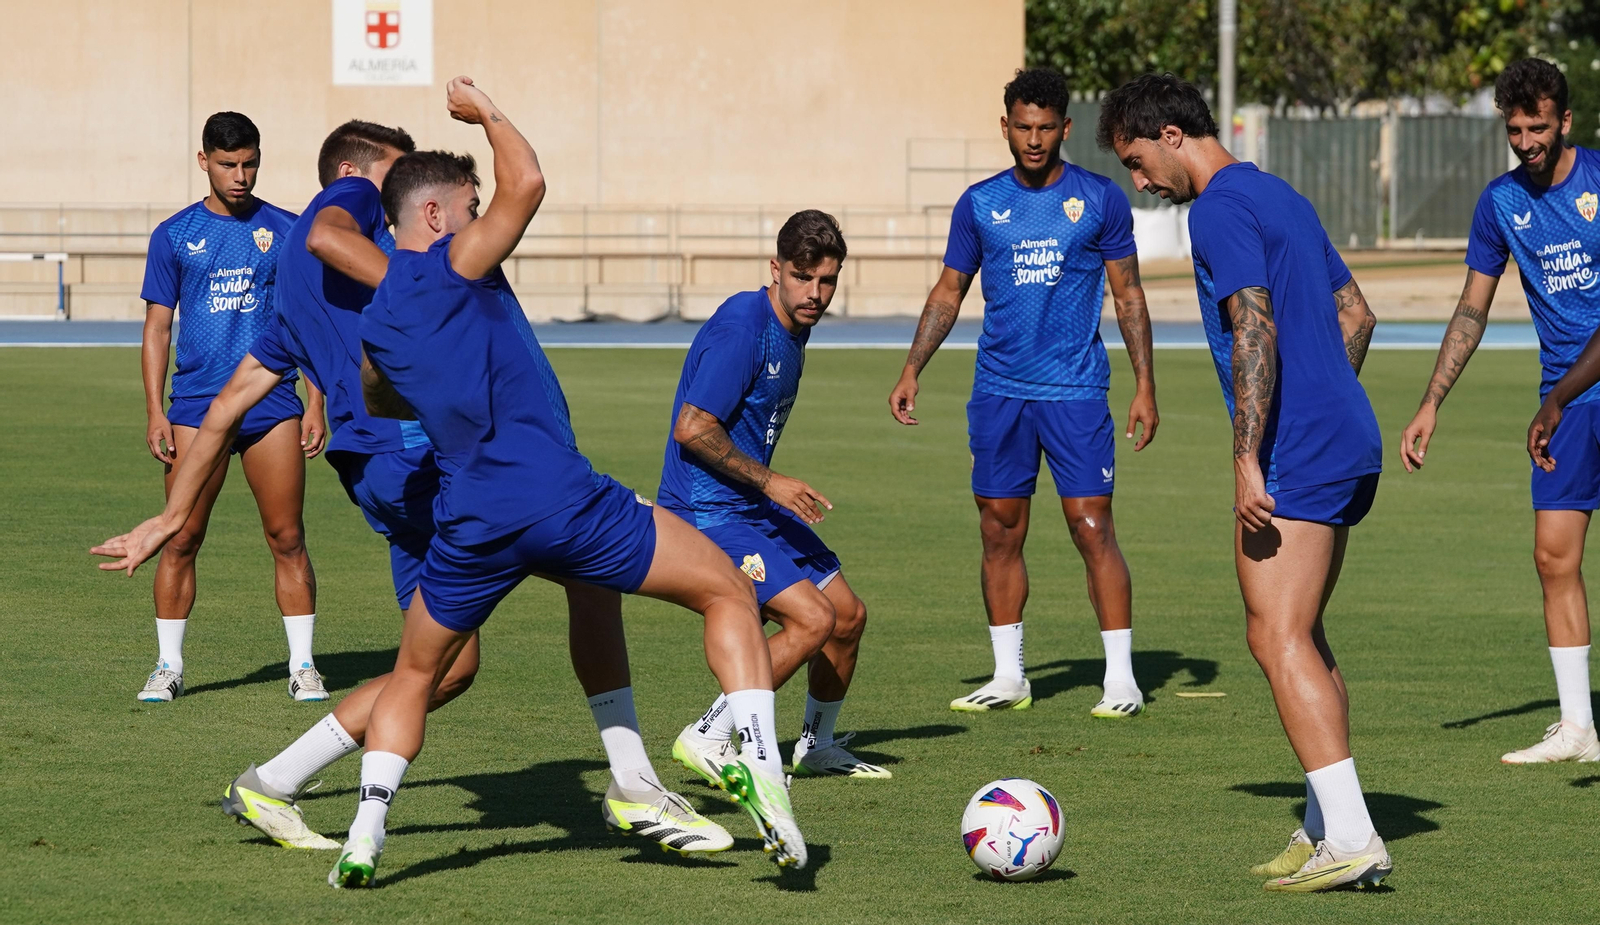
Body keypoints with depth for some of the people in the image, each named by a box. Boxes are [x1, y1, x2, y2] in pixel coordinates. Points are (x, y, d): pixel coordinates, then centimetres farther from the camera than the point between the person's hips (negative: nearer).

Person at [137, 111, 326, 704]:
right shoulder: (174, 236, 7)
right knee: (181, 539, -2)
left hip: (273, 404, 0)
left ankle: (302, 666, 5)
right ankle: (168, 665, 7)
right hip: (196, 408, 0)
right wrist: (155, 413, 0)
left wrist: (317, 405, 3)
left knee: (287, 539, -2)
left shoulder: (286, 231, 7)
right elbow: (157, 327, 8)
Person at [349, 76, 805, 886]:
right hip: (561, 500, -5)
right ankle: (758, 760, -11)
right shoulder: (454, 266, -3)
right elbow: (525, 183, -15)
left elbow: (380, 401, 38)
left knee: (414, 676, 26)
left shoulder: (373, 325, 18)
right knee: (728, 591, 7)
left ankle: (365, 835, 9)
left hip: (470, 527, 5)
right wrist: (486, 112, 2)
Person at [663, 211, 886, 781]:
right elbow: (692, 428, -23)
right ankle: (707, 739, -10)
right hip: (709, 512, -10)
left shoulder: (794, 327, 9)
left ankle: (818, 746, 32)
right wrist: (768, 482, -20)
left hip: (758, 504, 10)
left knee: (848, 615, 12)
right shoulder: (741, 327, -21)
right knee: (812, 619, -19)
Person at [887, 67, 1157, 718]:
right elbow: (949, 293, 14)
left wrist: (1144, 385, 0)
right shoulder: (979, 204, 7)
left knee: (1092, 528, -7)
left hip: (1075, 391, -3)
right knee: (1000, 534, 5)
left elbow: (1128, 295, 5)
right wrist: (911, 371, 6)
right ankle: (1008, 678, 14)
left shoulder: (1100, 200, 1)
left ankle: (1121, 680, -3)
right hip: (998, 391, 3)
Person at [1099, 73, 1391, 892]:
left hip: (1295, 457, -10)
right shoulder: (1280, 198, 19)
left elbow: (1255, 334, -20)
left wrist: (1247, 463, -21)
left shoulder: (1221, 210, -10)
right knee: (1300, 639, 14)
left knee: (1278, 639, -11)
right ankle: (1326, 828, 15)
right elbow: (1356, 314, 25)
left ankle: (1351, 838, -17)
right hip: (1348, 446, 10)